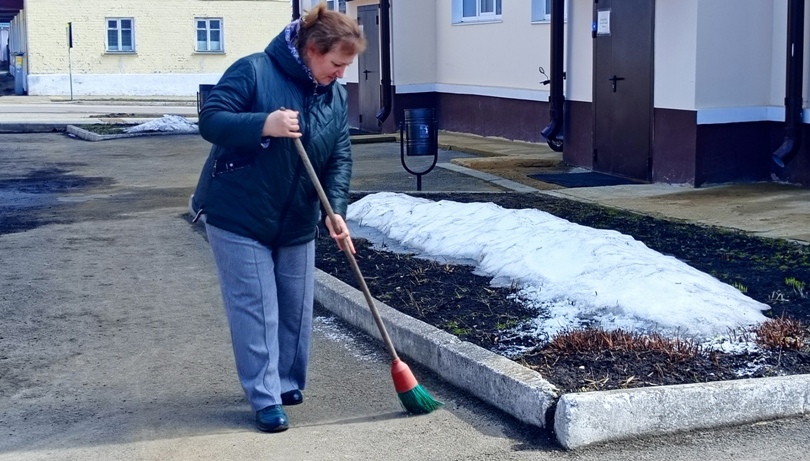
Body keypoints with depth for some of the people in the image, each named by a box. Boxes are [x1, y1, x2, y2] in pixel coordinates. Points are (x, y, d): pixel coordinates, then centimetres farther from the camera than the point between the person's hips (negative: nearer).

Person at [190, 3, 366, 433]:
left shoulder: (336, 96, 2)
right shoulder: (254, 71, -17)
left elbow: (339, 159, 0)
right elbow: (210, 120, -19)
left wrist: (335, 210, -14)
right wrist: (263, 124, -34)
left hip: (297, 223, 6)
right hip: (238, 216, -6)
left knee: (296, 309, 12)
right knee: (255, 309, -4)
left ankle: (288, 384, 29)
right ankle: (266, 399, 4)